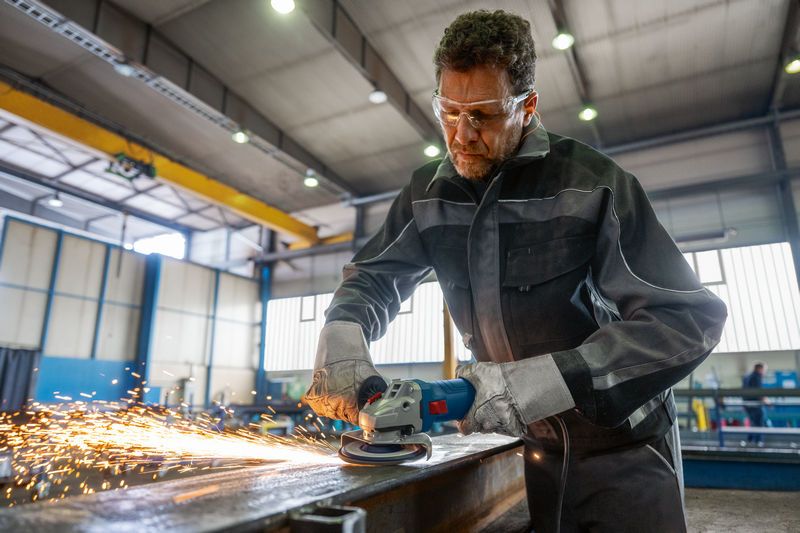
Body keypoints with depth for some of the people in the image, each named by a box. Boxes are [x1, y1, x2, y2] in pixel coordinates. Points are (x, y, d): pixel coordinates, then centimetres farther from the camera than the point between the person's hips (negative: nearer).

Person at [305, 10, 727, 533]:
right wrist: (342, 337, -22)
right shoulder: (427, 194, -5)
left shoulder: (592, 182, -20)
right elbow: (371, 276, 2)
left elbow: (690, 317, -23)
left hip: (620, 444, -3)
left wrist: (540, 382, -35)